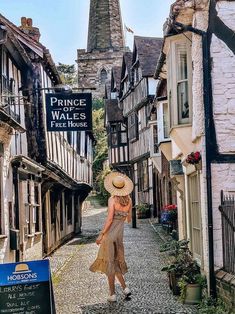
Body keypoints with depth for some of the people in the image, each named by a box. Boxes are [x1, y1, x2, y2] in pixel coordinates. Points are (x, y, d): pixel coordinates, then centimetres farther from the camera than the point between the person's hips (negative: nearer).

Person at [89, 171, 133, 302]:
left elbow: (109, 219, -17)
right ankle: (125, 288, 9)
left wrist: (101, 235, -11)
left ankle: (113, 294, 6)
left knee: (110, 262, 3)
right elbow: (129, 219, 12)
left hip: (110, 232, -5)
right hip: (120, 233, 5)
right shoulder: (129, 199, 3)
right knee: (116, 261, 19)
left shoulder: (112, 199, -12)